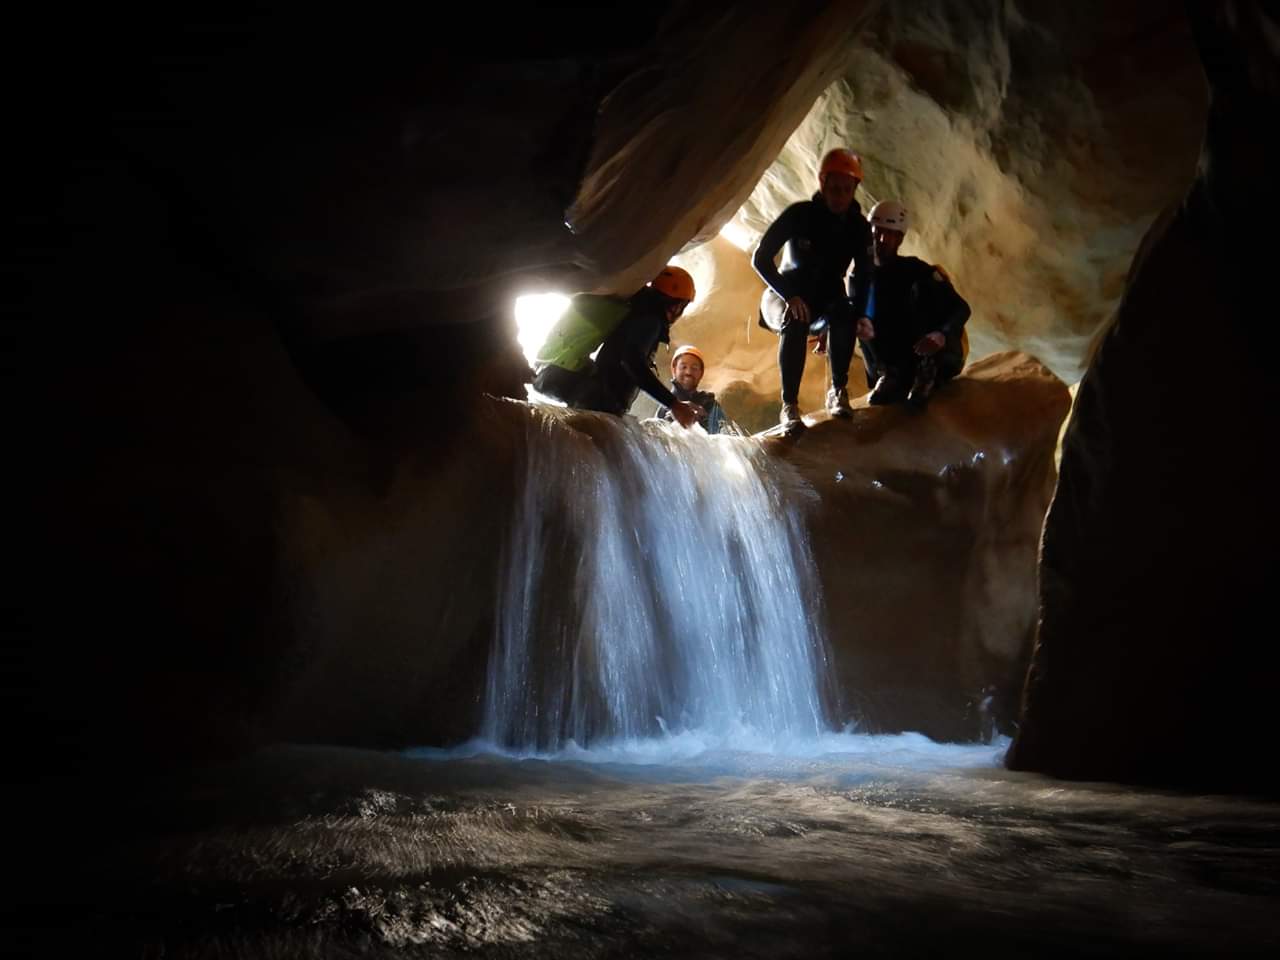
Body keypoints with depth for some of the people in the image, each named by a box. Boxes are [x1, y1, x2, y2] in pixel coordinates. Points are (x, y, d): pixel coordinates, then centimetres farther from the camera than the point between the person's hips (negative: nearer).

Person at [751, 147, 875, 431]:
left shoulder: (858, 227, -8)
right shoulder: (800, 214, -16)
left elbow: (862, 276, -7)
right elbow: (760, 258, -19)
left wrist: (856, 312, -27)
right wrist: (789, 296, -33)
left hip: (826, 302, 2)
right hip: (785, 297, -2)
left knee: (843, 315, -34)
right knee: (795, 322, -37)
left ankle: (838, 391, -22)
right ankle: (789, 405, -35)